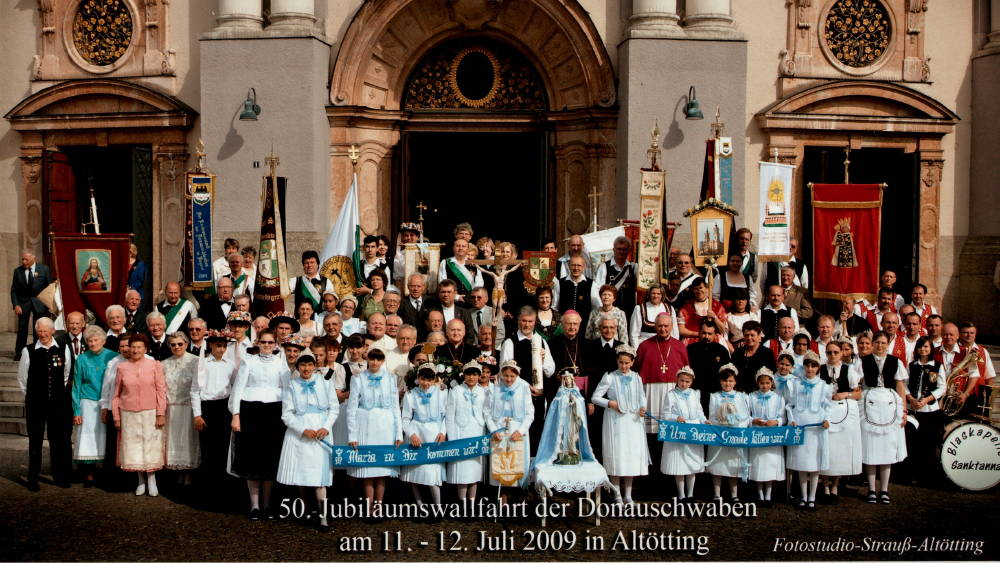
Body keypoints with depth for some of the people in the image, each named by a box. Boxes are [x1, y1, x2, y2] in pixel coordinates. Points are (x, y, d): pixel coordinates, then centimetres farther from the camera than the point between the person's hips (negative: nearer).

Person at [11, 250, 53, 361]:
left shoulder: (44, 269, -4)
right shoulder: (18, 271, -2)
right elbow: (14, 290, 1)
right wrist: (16, 305, -9)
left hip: (39, 302, -1)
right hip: (23, 302, 1)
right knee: (22, 329, 1)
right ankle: (19, 353, 10)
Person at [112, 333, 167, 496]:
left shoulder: (155, 365, -1)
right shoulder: (122, 367, 4)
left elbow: (161, 391, -2)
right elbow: (116, 394, 8)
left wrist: (161, 414, -7)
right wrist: (116, 417, 5)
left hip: (150, 413, -2)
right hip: (129, 414, 2)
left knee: (150, 446, 1)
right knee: (133, 447, 5)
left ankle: (151, 481, 13)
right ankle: (141, 481, 18)